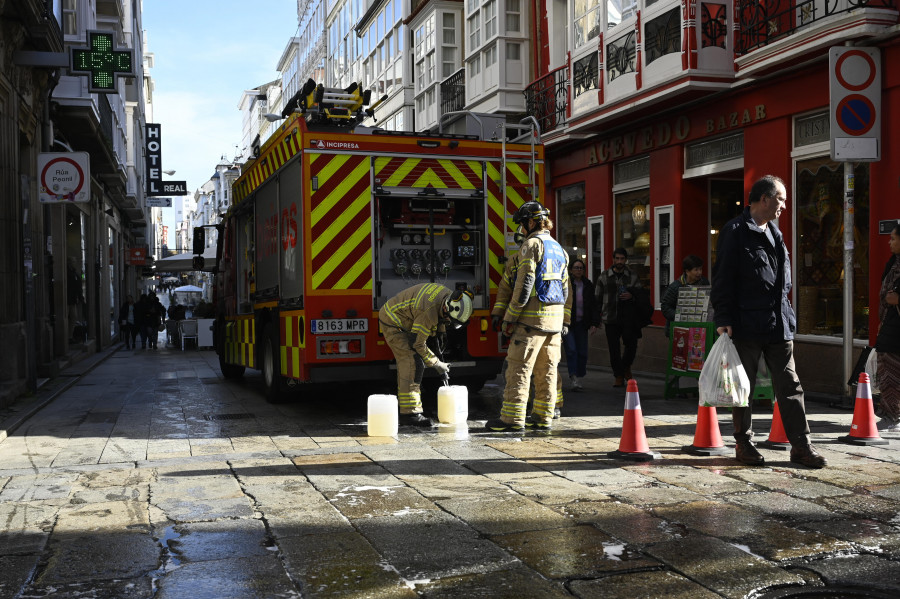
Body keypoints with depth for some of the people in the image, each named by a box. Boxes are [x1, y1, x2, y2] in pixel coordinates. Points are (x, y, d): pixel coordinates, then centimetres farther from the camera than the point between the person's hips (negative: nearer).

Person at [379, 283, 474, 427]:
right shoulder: (429, 312, -35)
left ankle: (407, 414, 14)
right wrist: (437, 364, -15)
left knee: (407, 365, 9)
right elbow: (417, 343, -23)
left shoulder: (447, 295, -9)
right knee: (413, 365, -17)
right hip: (392, 322, -10)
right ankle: (409, 414, -18)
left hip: (405, 323, 10)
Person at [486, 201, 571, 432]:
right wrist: (564, 321, 24)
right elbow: (566, 289, 21)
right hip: (554, 318, 8)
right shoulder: (558, 248, 19)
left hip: (533, 317, -8)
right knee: (547, 369, 10)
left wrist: (510, 318, -12)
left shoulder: (532, 244, -8)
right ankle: (544, 417, 13)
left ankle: (513, 417, -5)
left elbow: (524, 285, -15)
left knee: (519, 366, -5)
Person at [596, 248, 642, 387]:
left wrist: (632, 296, -11)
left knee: (631, 346, -4)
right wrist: (597, 317, 5)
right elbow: (598, 298, 10)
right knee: (614, 349, 2)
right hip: (610, 319, 0)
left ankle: (626, 366, 26)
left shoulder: (633, 277, 8)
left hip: (629, 319, 0)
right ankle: (619, 377, 13)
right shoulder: (604, 277, 8)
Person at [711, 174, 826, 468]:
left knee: (790, 385, 5)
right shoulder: (735, 231, -7)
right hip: (747, 325, -7)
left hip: (779, 323, 7)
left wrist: (786, 314, 18)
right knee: (743, 387, 5)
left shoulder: (774, 233, 17)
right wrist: (723, 319, -16)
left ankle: (800, 445, 9)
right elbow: (723, 278, -11)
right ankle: (743, 444, 15)